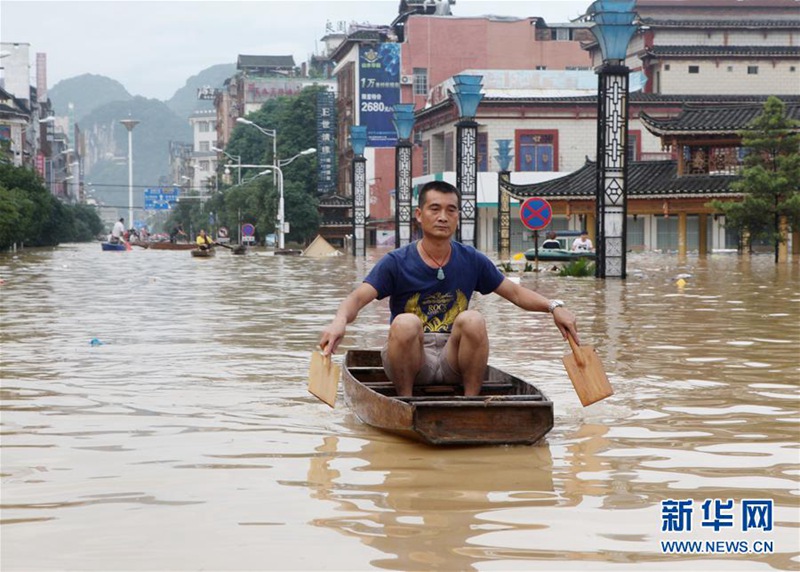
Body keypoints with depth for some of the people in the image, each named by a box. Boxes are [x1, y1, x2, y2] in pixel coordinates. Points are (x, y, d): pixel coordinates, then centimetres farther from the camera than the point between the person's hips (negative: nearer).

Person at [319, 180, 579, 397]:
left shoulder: (472, 261, 6)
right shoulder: (396, 263, -5)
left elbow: (515, 292, 11)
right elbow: (358, 298, -17)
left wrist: (553, 306, -8)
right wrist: (340, 320, -40)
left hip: (453, 360, 2)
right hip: (410, 359, -2)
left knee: (473, 319, -27)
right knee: (406, 323, -33)